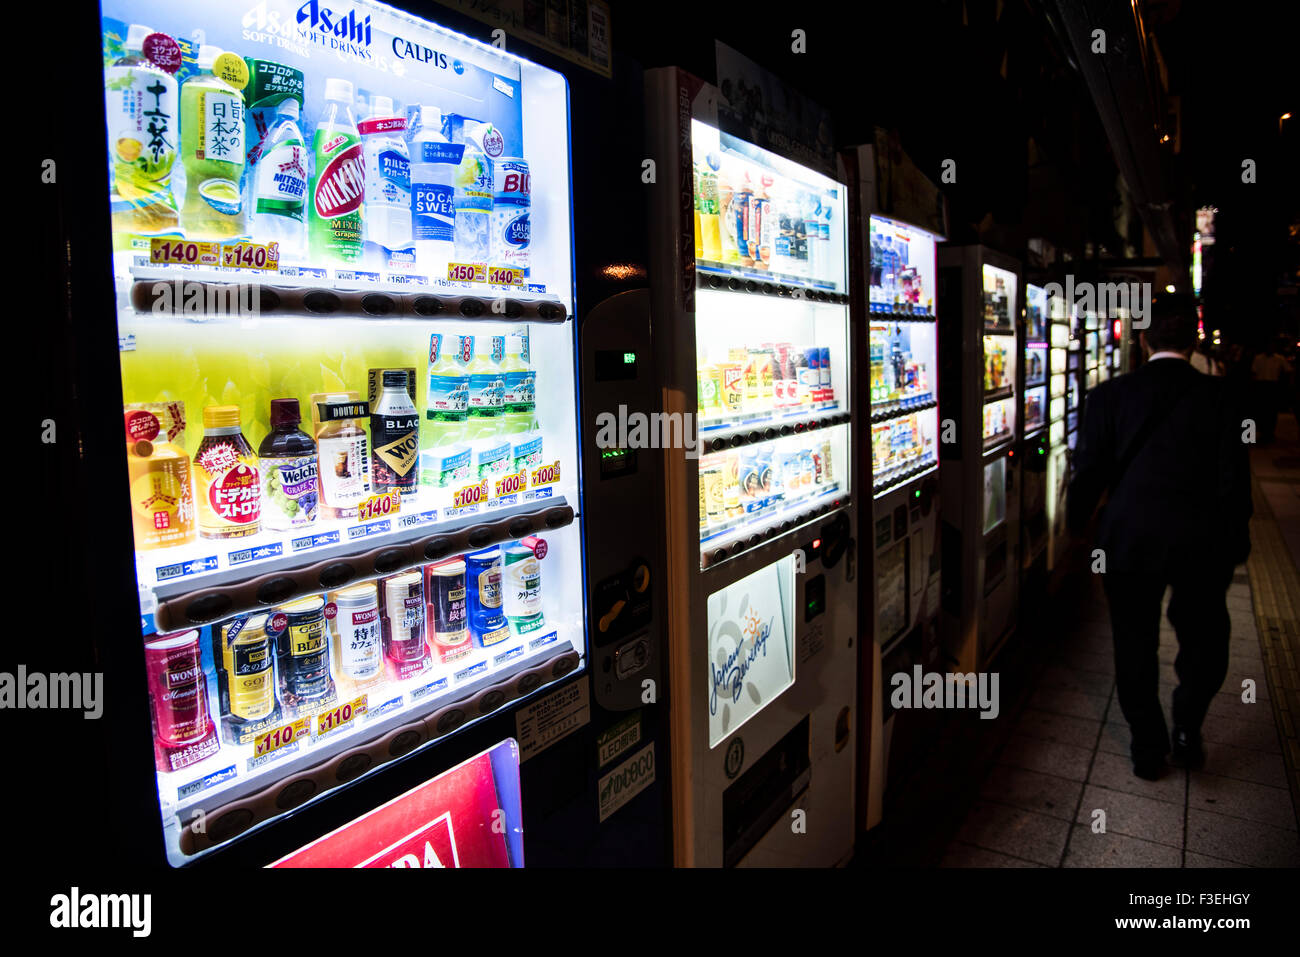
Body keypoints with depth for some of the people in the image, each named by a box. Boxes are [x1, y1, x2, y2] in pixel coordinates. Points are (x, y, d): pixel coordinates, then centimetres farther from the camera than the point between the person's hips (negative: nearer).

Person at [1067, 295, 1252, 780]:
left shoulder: (1108, 395, -6)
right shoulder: (1221, 396, -5)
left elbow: (1088, 472, -5)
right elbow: (1234, 480, -5)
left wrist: (1076, 524, 11)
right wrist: (1235, 544, 6)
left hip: (1129, 540, 0)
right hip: (1203, 544, 0)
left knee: (1135, 648, 15)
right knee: (1204, 643, 23)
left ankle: (1148, 748, 25)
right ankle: (1187, 730, 18)